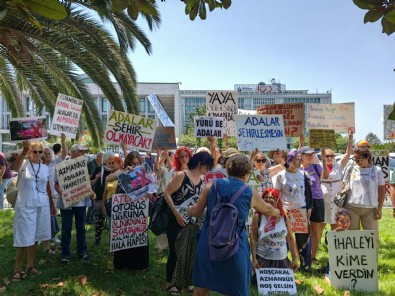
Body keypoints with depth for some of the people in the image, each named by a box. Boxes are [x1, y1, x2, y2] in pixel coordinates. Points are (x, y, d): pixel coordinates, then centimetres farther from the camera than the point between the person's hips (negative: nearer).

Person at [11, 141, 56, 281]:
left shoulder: (45, 168, 7)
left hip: (42, 206, 4)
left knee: (35, 237, 11)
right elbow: (15, 167, -32)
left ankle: (30, 265, 24)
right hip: (25, 206, -4)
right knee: (24, 238, -2)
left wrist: (52, 205, 16)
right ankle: (17, 269, 10)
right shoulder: (23, 164, -6)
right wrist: (24, 152, -48)